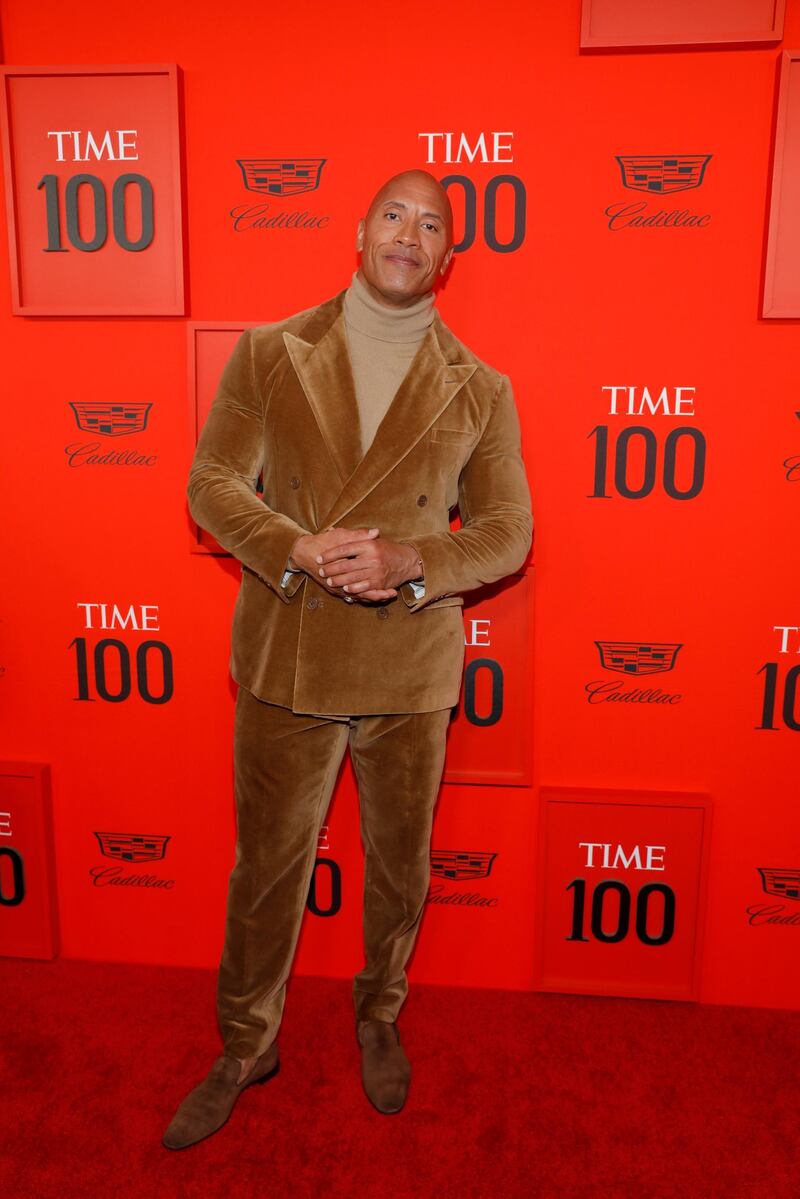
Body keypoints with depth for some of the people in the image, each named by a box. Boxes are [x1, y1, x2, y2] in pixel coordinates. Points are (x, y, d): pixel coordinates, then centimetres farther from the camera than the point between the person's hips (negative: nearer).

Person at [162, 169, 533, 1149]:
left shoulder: (480, 391, 2)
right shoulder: (268, 354, 2)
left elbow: (508, 531, -1)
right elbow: (212, 481, -3)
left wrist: (409, 563, -20)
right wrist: (298, 550, -22)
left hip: (412, 672, 1)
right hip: (284, 664, 0)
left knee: (399, 866, 17)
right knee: (266, 865, 14)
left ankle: (379, 1016, 45)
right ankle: (246, 1046, 37)